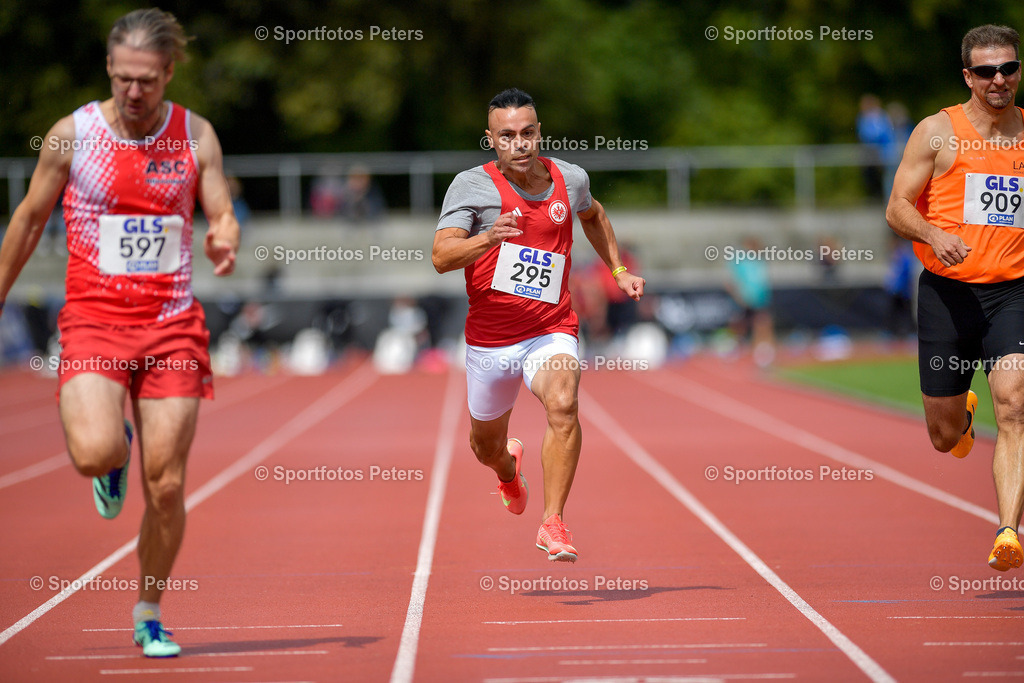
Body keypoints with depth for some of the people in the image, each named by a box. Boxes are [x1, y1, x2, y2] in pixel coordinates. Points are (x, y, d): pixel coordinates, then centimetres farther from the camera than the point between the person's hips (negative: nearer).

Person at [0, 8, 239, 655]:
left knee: (166, 483, -2)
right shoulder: (72, 135, 0)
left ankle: (149, 616, 18)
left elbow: (223, 216, 3)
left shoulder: (196, 135, 2)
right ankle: (117, 450, 15)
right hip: (94, 317, -1)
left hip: (172, 322, 1)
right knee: (94, 452, -25)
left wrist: (224, 241, -22)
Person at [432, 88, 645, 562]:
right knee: (486, 443, 17)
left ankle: (553, 523, -25)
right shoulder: (472, 186, -10)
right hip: (489, 339, 0)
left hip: (552, 333, 0)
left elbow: (592, 215, 27)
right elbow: (441, 257, -22)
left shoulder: (570, 179, 1)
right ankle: (509, 467, 56)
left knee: (563, 406, -30)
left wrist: (618, 270, 22)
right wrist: (490, 238, -39)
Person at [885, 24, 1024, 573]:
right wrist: (935, 236, -22)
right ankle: (964, 413, 46)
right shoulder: (938, 132, 0)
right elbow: (897, 208, -3)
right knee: (945, 437, 8)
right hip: (948, 290, 0)